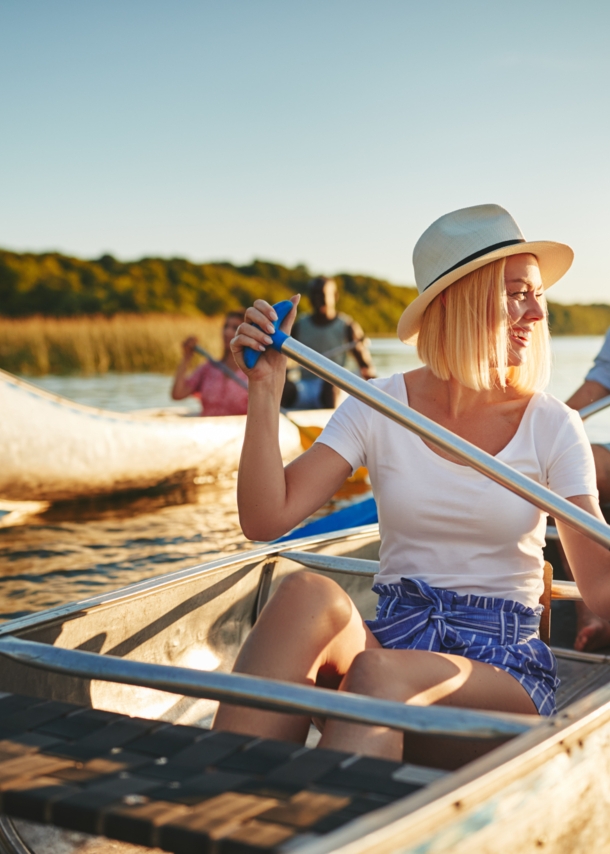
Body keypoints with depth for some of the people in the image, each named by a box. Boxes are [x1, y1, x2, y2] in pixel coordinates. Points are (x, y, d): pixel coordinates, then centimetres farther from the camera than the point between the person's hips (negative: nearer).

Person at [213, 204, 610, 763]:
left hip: (503, 661, -1)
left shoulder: (552, 427, 3)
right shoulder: (378, 407, 4)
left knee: (383, 673, -37)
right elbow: (266, 519, -6)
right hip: (391, 634, 1)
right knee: (308, 594, -34)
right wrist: (266, 388, -12)